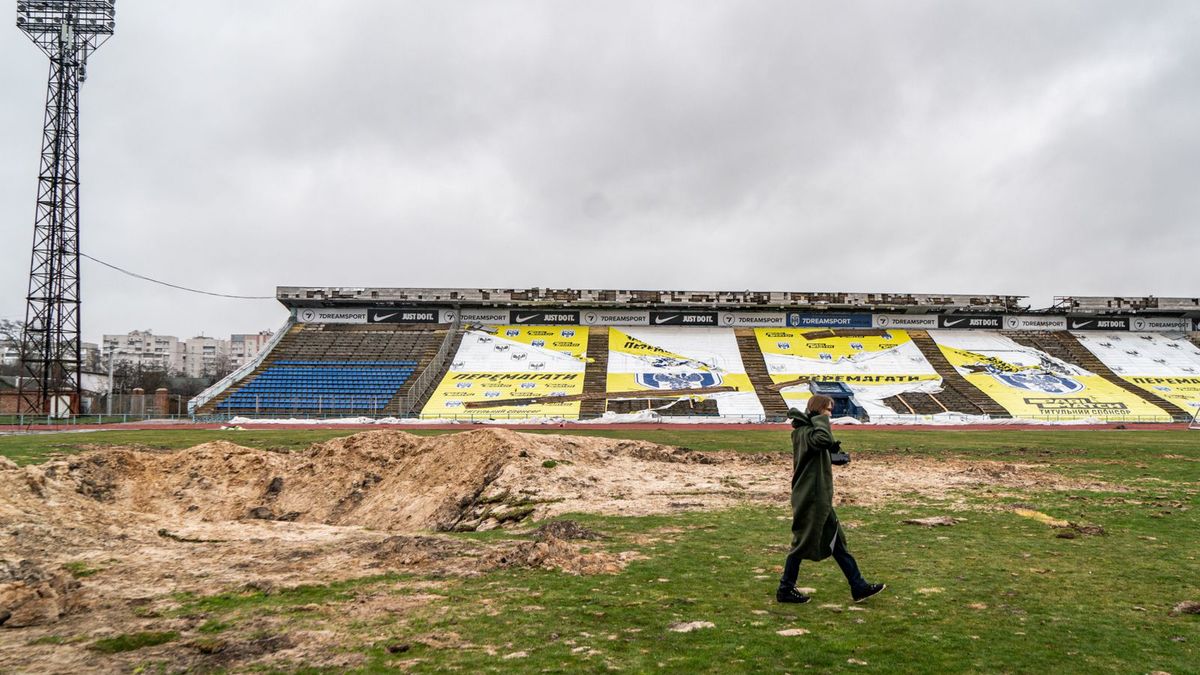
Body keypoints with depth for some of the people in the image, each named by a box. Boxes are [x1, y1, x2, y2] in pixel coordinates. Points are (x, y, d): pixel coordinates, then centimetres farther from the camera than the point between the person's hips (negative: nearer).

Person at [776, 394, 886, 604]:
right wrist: (820, 419, -22)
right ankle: (785, 590, 12)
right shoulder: (806, 432, -17)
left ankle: (858, 587, 19)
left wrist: (835, 450, 2)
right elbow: (824, 439, -37)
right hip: (810, 498, -11)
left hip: (819, 498, 11)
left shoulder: (808, 431, 14)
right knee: (803, 543, 0)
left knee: (836, 541, 13)